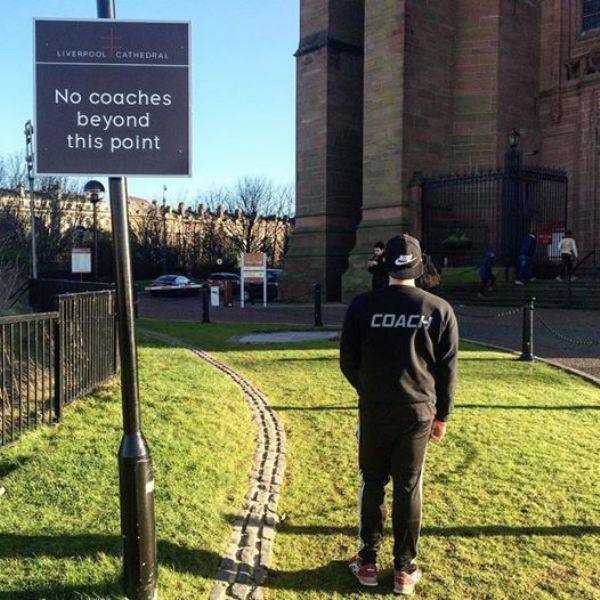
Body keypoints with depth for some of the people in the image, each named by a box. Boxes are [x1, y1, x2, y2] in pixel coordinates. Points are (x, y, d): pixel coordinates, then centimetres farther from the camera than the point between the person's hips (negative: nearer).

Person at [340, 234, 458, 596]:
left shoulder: (363, 305, -5)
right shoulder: (439, 310, -3)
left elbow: (348, 362, 1)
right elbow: (447, 369, 1)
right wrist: (442, 415, 11)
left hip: (374, 410, 0)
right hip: (419, 411, 1)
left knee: (373, 484, 14)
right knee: (409, 490, 10)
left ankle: (368, 562, 24)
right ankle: (405, 570, 21)